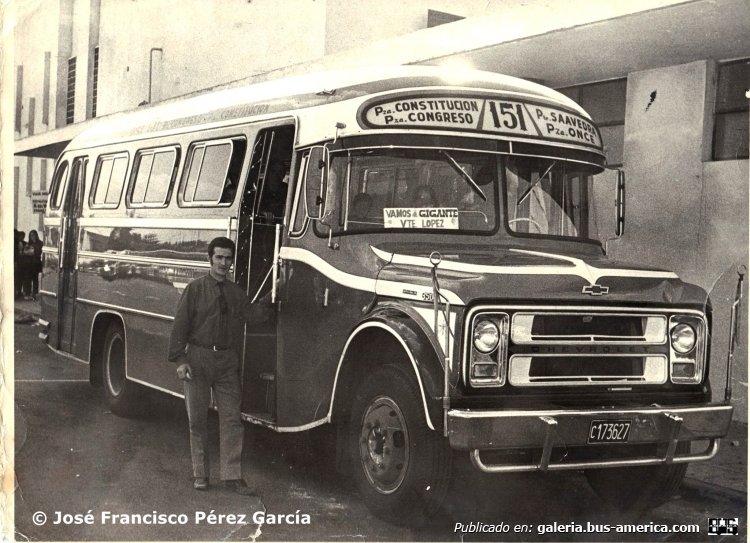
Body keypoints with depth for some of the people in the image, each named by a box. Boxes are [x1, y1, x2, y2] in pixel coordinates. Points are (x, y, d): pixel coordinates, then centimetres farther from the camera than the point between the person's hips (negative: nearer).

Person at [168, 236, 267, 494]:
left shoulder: (236, 292, 12)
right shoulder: (196, 289, 0)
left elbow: (253, 316, 1)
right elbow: (180, 325, -3)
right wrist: (180, 360, -11)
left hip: (227, 361, 3)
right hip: (198, 359, -3)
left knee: (231, 418, -1)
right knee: (197, 419, 5)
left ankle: (232, 476, 2)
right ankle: (200, 475, 16)